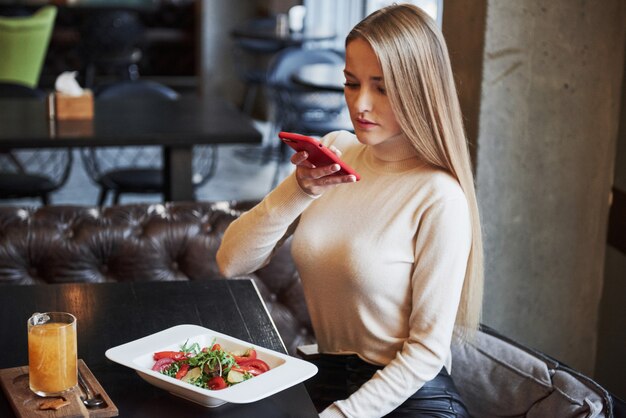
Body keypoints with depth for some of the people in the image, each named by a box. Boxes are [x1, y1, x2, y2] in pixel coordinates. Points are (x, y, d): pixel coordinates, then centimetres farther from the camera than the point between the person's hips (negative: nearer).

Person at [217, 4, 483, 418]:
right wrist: (298, 190, -17)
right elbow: (232, 262, -3)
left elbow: (428, 349, -13)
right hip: (326, 382, 5)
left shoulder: (439, 198, -17)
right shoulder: (335, 150, 2)